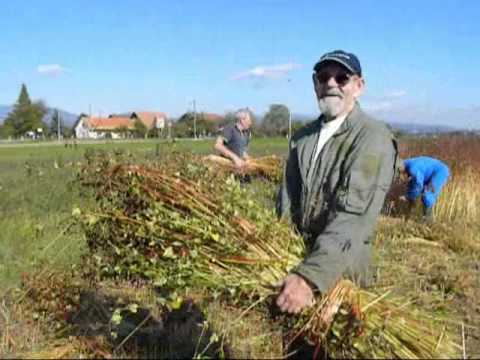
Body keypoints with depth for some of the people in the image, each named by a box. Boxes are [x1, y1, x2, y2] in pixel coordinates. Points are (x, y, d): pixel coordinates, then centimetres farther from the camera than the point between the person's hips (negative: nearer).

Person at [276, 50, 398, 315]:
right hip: (295, 261, 6)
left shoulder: (373, 137, -16)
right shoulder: (302, 137, 7)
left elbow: (353, 216, -27)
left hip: (339, 271, -6)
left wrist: (311, 276, -36)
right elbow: (286, 202, 6)